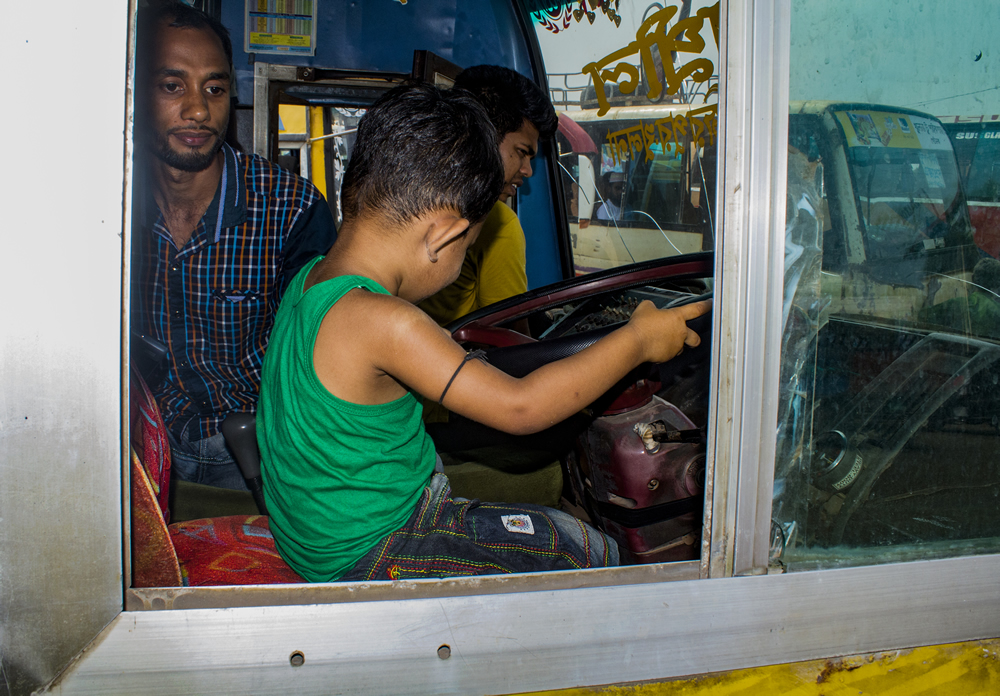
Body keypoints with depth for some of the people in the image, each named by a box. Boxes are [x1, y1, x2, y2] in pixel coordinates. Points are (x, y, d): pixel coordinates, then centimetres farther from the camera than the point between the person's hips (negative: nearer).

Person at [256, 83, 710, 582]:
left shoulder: (310, 278, -2)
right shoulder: (379, 321, -31)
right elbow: (519, 406, -28)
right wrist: (637, 340, -19)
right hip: (365, 556, -9)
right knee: (593, 555, -6)